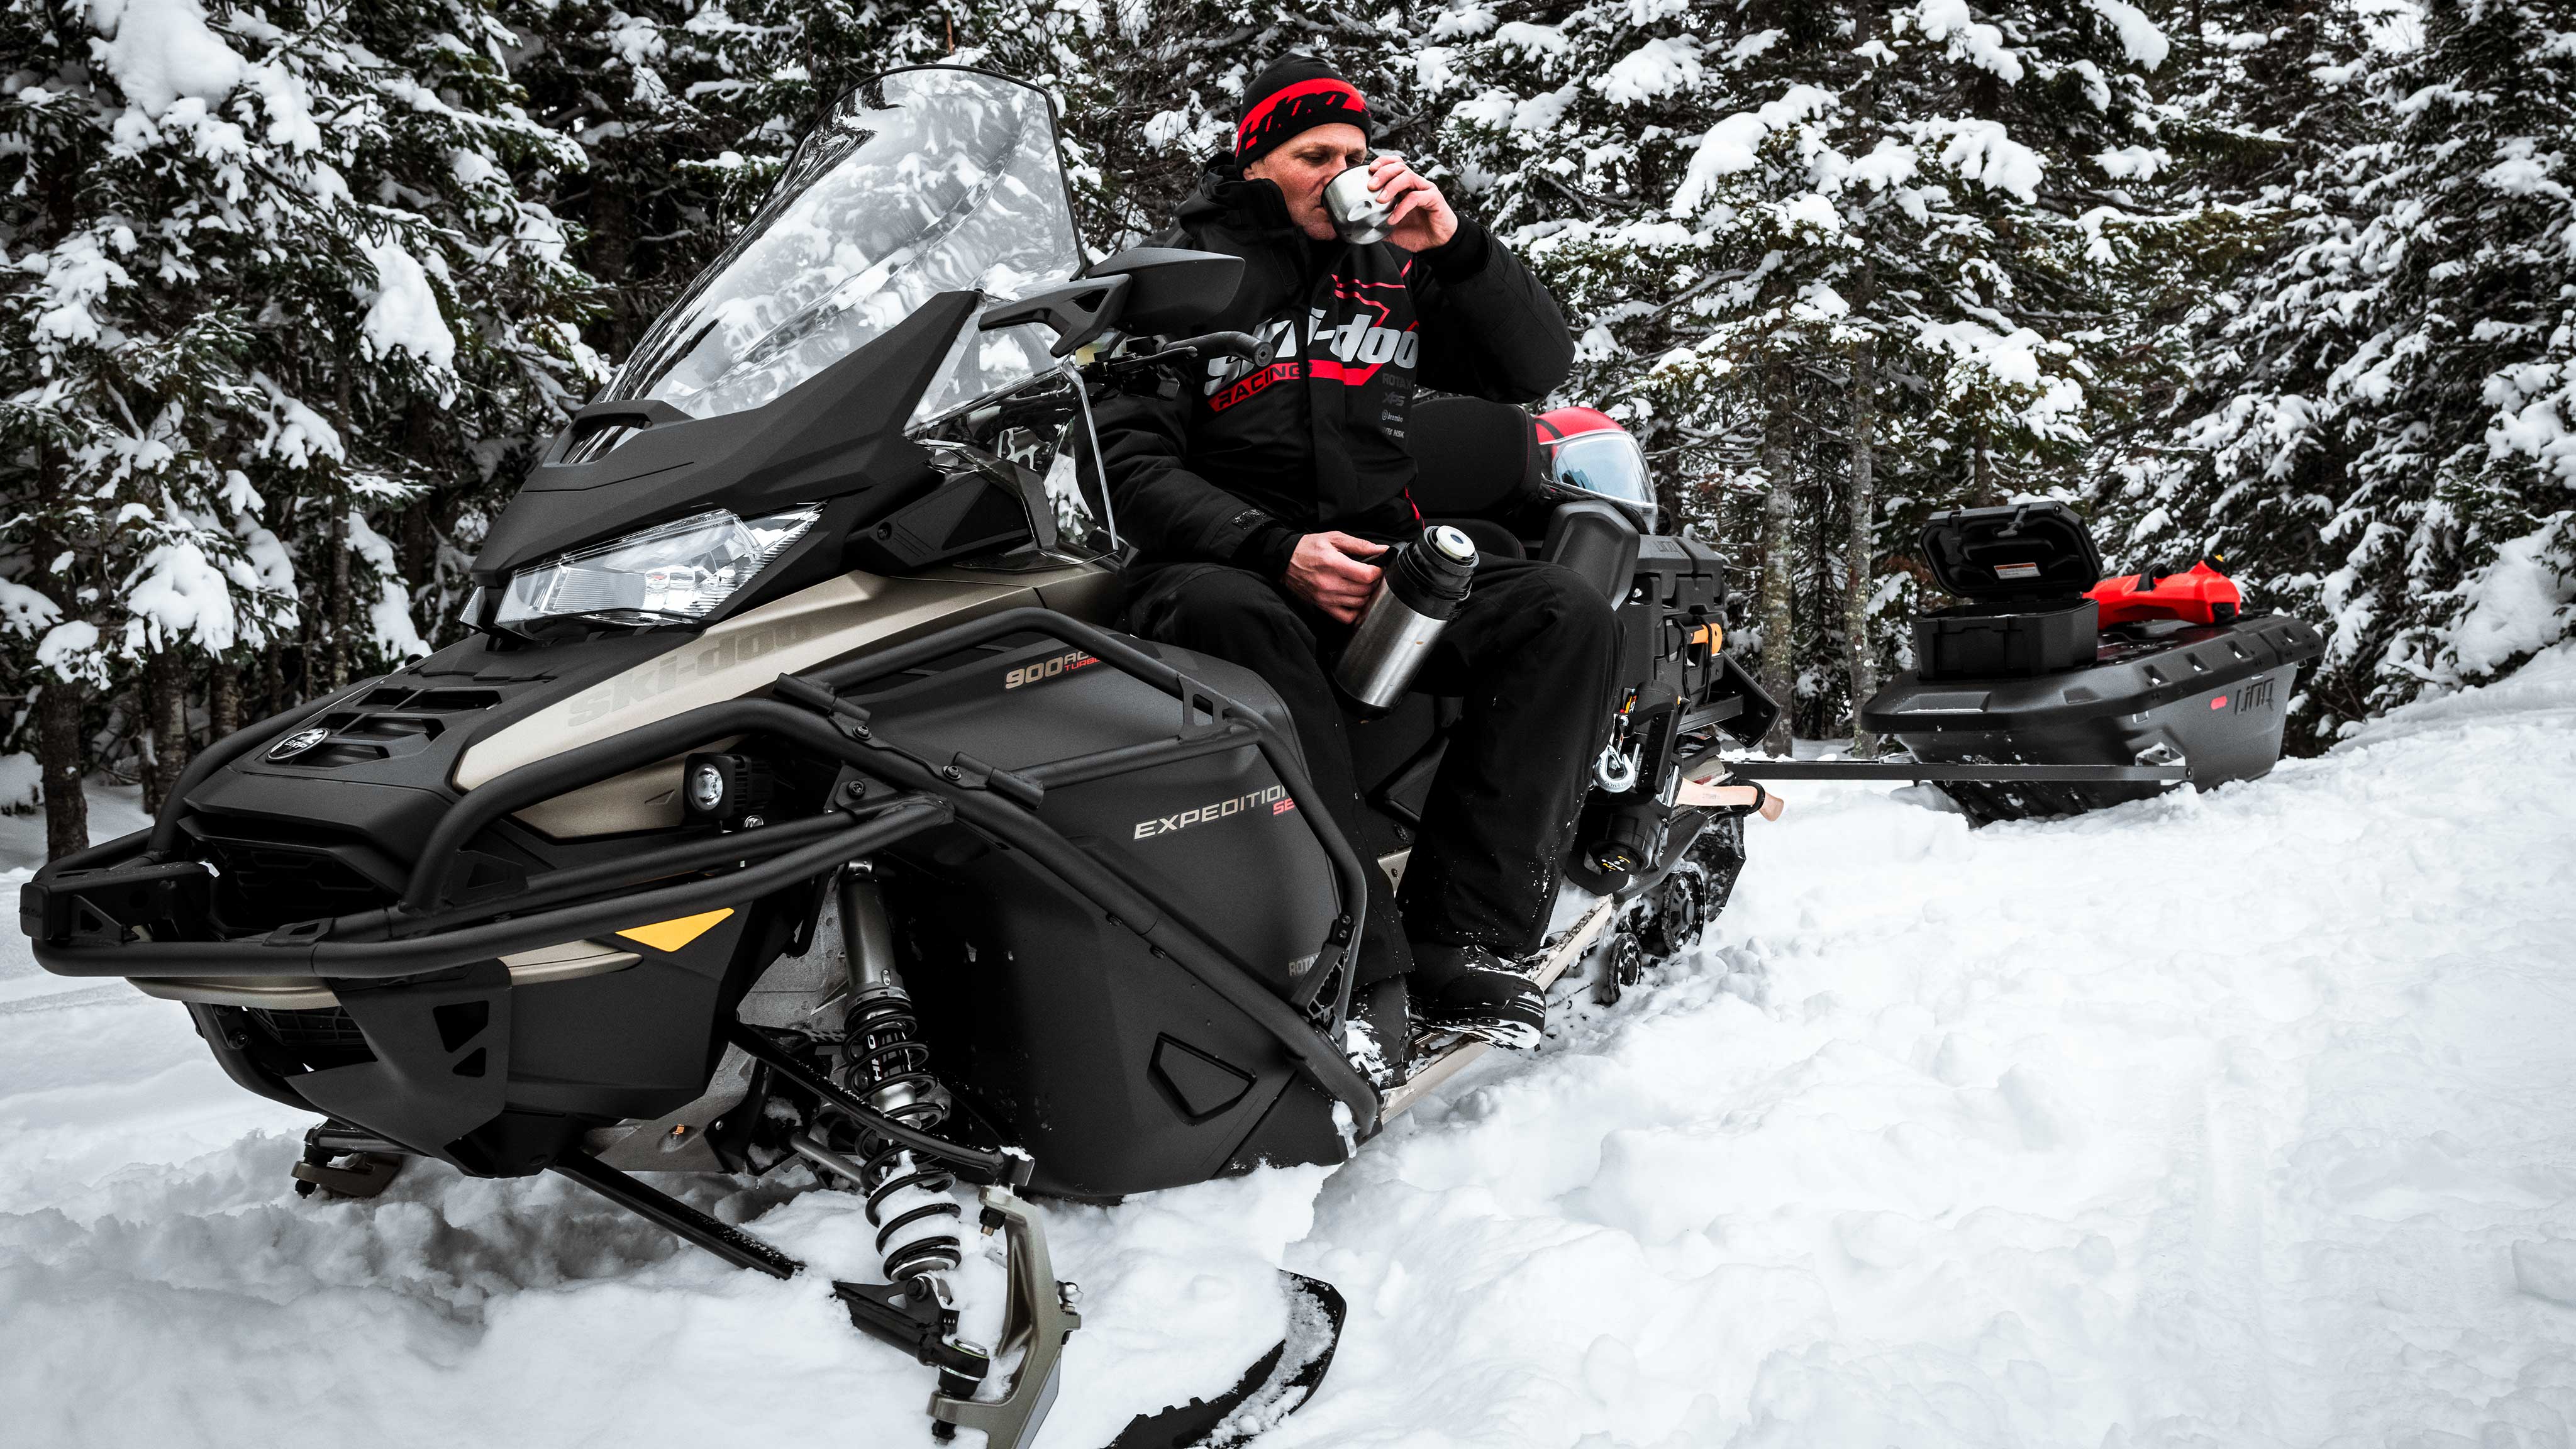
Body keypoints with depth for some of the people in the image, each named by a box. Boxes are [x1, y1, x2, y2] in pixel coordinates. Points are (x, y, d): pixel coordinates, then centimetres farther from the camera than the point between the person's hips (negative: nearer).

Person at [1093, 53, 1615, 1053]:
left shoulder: (1395, 271, 16)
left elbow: (1538, 367, 12)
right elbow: (1131, 463, -4)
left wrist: (1454, 246, -3)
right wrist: (1277, 551, -18)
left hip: (1384, 562, 4)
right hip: (1225, 561, -3)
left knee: (1565, 614, -21)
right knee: (1225, 614, -39)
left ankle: (1460, 935, -26)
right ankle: (1354, 961, -42)